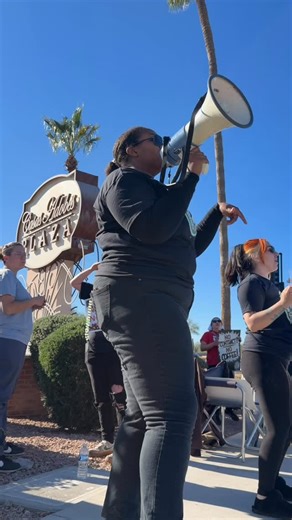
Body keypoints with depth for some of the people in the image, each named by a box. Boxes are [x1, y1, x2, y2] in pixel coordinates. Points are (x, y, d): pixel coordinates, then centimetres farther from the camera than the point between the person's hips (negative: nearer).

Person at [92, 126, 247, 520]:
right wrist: (191, 175, -8)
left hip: (150, 302, 10)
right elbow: (150, 231, -16)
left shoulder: (153, 193, 32)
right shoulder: (125, 179, 4)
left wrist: (217, 214, 26)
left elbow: (188, 249, 35)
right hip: (140, 297, -10)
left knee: (143, 416, 9)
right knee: (173, 413, -21)